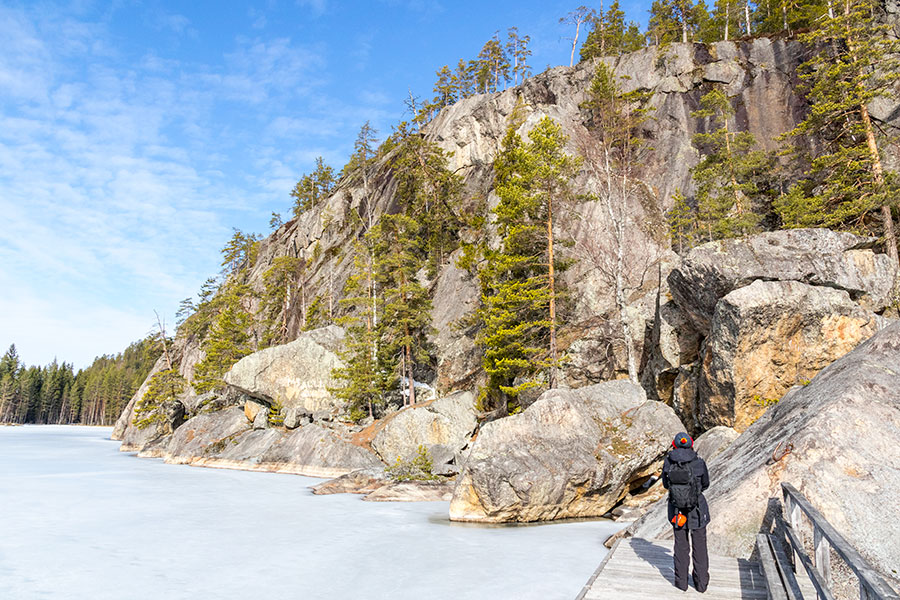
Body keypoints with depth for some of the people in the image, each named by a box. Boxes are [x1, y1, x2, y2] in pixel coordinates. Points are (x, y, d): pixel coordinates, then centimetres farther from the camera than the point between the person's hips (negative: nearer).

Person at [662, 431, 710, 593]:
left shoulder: (668, 463, -14)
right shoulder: (699, 463, -17)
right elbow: (705, 484, 1)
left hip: (677, 510, 1)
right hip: (697, 510, -1)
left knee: (681, 546, 18)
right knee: (699, 546, 17)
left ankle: (681, 581, 27)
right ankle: (701, 582, 29)